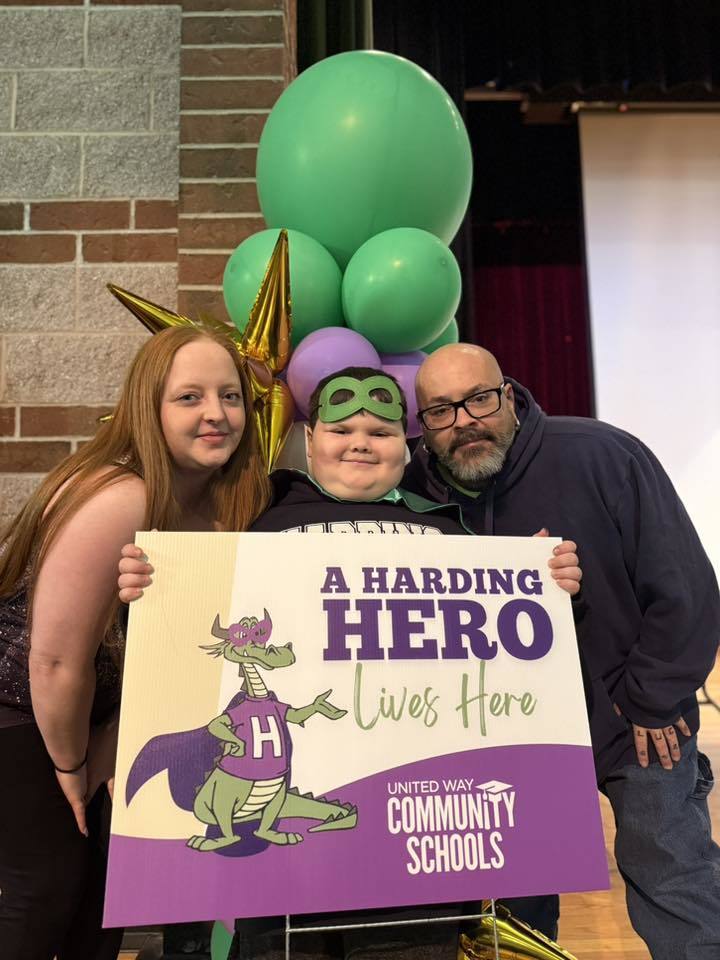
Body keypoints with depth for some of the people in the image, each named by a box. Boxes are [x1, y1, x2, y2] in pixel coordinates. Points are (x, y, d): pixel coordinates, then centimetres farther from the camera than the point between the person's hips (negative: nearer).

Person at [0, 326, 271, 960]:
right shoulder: (118, 501, -32)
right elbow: (57, 660, -27)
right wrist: (70, 766, -10)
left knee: (112, 873, 14)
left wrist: (99, 761, -3)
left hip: (84, 710, 7)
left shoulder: (225, 505, -10)